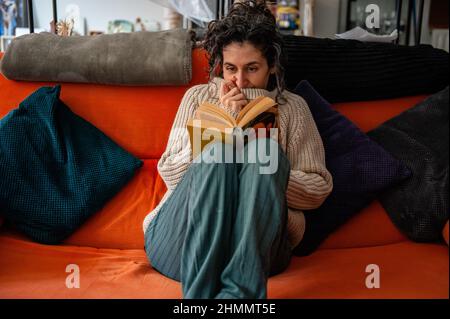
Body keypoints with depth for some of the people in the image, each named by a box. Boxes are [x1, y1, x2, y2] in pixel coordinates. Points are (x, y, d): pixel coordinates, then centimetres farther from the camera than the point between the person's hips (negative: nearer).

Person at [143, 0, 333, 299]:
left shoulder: (292, 108, 11)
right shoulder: (197, 97, 12)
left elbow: (319, 189, 7)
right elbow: (169, 174, 2)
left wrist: (264, 169, -10)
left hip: (257, 245, 0)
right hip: (180, 240, 1)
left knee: (265, 149, -26)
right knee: (219, 150, -27)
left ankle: (239, 291, -35)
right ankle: (199, 291, -35)